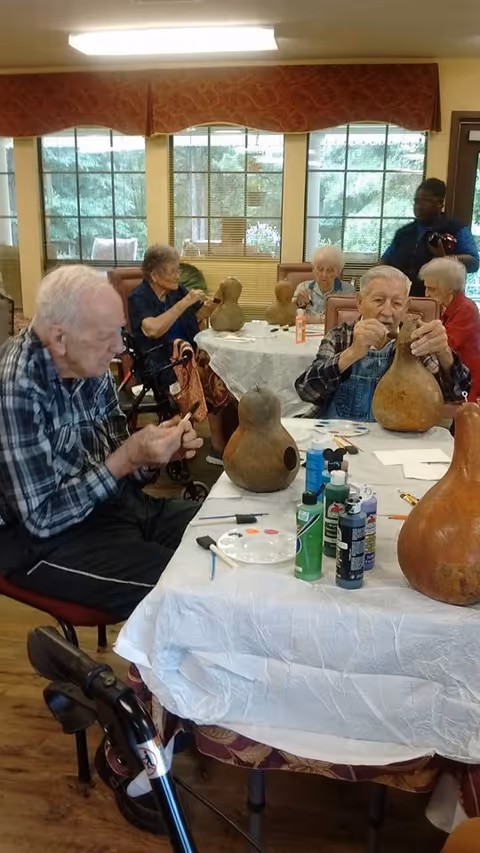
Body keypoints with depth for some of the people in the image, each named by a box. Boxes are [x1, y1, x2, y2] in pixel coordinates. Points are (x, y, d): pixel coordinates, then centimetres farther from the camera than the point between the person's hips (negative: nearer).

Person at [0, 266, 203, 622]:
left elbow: (112, 456, 7)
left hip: (114, 502, 8)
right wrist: (128, 458, -26)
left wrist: (157, 451, -14)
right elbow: (42, 517, -23)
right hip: (43, 539, -7)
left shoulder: (89, 364, -3)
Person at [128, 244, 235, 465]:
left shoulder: (176, 290, 9)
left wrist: (213, 302, 3)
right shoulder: (138, 298, -10)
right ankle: (219, 447, -14)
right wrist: (185, 302, -25)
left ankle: (229, 440, -18)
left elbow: (197, 317, 25)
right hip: (161, 364, -6)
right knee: (216, 379, -26)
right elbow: (153, 329, -29)